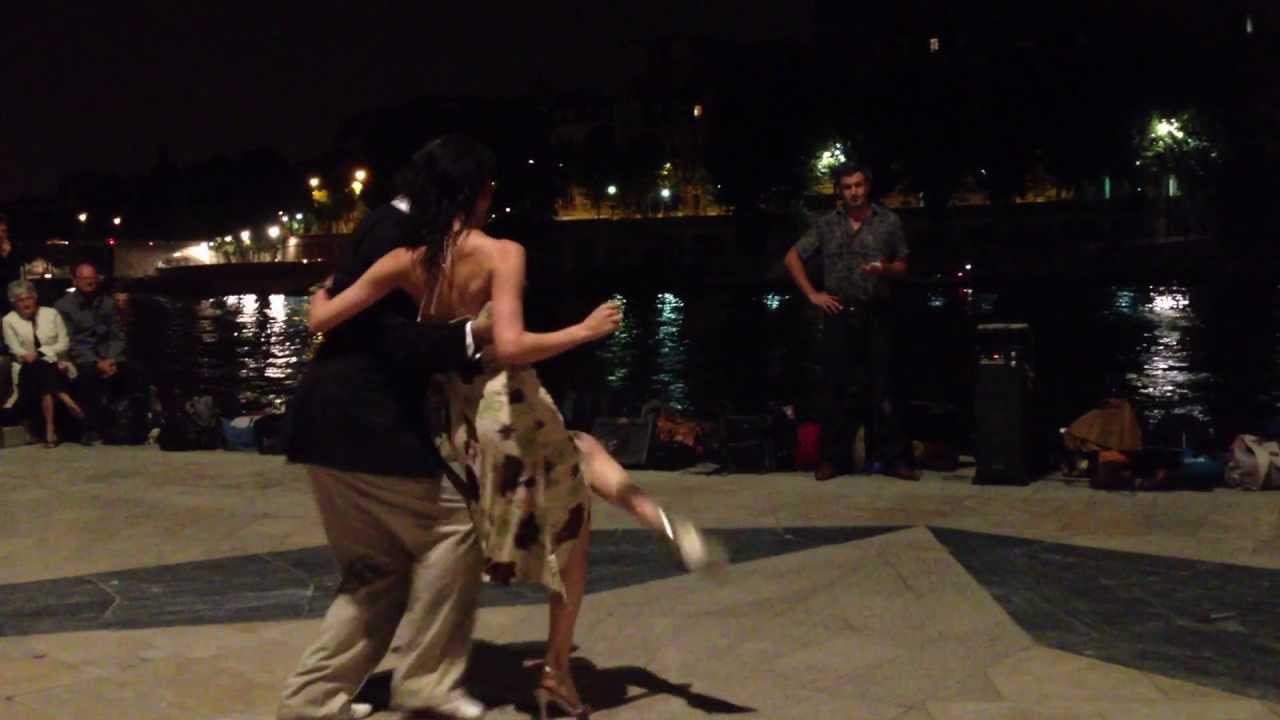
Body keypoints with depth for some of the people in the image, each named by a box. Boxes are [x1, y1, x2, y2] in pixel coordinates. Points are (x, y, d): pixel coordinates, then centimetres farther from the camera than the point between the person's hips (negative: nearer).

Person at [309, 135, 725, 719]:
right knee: (572, 535, 17)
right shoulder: (503, 254, -16)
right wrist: (584, 330, -16)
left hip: (459, 424, 6)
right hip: (513, 415, -6)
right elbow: (510, 347, -27)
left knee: (583, 448, 30)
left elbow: (322, 320, 1)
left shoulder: (405, 264, -1)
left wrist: (318, 297, 24)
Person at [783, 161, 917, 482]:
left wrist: (886, 269, -14)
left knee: (881, 387, -1)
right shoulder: (826, 224, 6)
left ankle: (893, 457, 4)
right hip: (839, 315, 1)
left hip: (876, 314, -1)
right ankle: (835, 458, 11)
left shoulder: (889, 222, 4)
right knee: (838, 386, 5)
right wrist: (812, 294, 4)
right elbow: (792, 257, 12)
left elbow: (903, 268, 9)